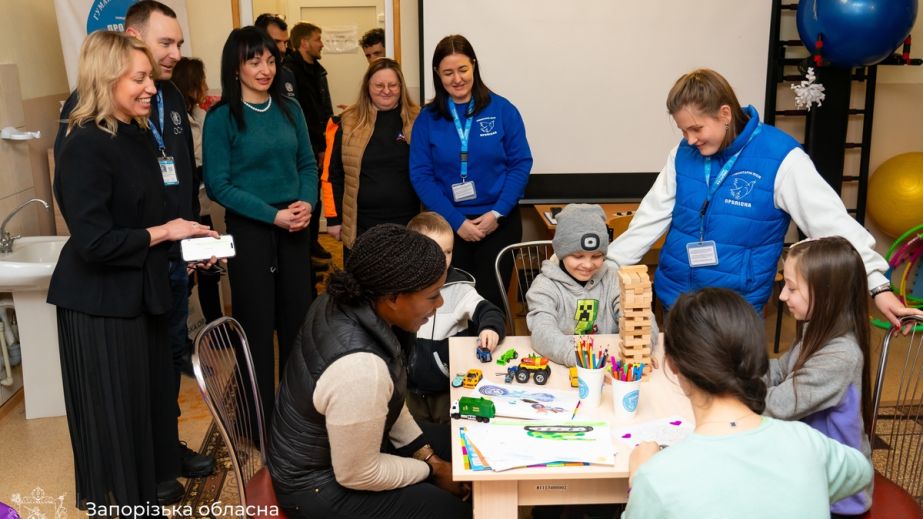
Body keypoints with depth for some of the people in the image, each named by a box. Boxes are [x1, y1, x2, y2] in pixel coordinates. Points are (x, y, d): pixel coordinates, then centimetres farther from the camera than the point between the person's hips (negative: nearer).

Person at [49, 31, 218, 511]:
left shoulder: (138, 135, 6)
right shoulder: (85, 146, -21)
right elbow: (94, 242, -26)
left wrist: (188, 239, -1)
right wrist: (162, 233, -16)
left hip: (139, 288, 9)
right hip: (99, 299, -8)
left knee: (152, 390, 19)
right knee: (113, 402, 7)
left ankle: (151, 481, 38)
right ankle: (118, 495, 27)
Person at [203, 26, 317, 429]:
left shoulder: (289, 109, 5)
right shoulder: (221, 117, -8)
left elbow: (307, 165, 10)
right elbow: (218, 185, -11)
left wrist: (307, 203, -10)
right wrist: (273, 215, -17)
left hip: (294, 228, 4)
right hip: (248, 230, -4)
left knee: (298, 317, 11)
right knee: (257, 323, 5)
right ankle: (261, 415, 20)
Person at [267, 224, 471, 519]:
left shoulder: (345, 301, -12)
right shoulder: (360, 370, -38)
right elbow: (358, 476, -24)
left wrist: (425, 451, 2)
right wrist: (431, 469, -10)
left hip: (329, 440, 8)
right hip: (318, 485, -8)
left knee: (455, 445, 14)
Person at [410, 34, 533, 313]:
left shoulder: (502, 110, -3)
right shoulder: (427, 118, -1)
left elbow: (521, 164, -3)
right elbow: (421, 175, -4)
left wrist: (497, 213, -13)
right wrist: (456, 221, -11)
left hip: (499, 223, -1)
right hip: (448, 225, 1)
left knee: (491, 300, 4)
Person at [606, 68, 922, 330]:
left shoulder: (780, 158, -15)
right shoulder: (684, 154, -1)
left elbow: (834, 223, -15)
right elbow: (651, 218, 4)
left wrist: (878, 286, -20)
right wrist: (608, 265, -1)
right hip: (676, 298, 4)